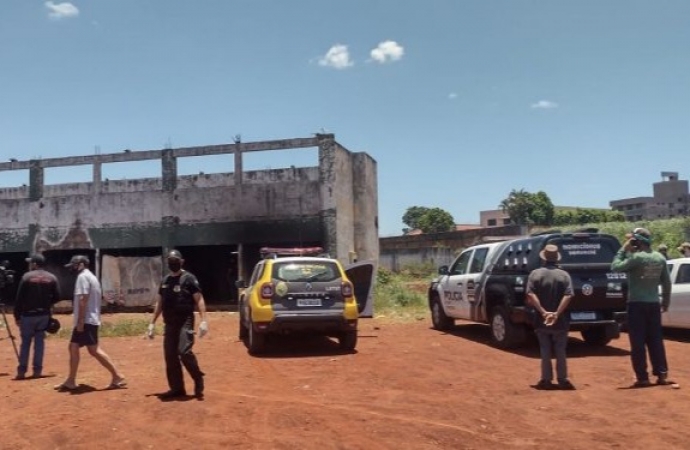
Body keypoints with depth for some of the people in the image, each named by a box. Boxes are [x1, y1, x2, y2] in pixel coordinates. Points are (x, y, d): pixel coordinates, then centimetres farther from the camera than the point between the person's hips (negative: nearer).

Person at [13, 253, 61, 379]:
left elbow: (19, 299, -7)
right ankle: (37, 370, 8)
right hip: (44, 315, 3)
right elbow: (57, 297, 1)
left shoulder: (27, 277, -7)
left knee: (25, 342, 6)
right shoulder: (52, 278, 2)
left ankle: (21, 371, 6)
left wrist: (17, 316, -1)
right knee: (39, 342, 9)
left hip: (28, 315, -3)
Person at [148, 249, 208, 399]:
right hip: (169, 323, 7)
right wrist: (152, 323, 16)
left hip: (185, 321, -7)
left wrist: (203, 320, -19)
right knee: (170, 356, 5)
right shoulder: (165, 281, 15)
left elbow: (199, 300, -9)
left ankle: (198, 380, 1)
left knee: (184, 351, -19)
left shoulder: (189, 278, -4)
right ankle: (177, 388, 14)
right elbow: (159, 303, 21)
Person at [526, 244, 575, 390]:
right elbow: (568, 296, -16)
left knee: (545, 351, 9)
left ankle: (546, 380, 10)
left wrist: (543, 312, -18)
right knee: (560, 351, 11)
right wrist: (557, 313, -19)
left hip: (541, 320, 0)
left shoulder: (535, 273, -3)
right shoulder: (564, 275, -3)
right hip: (560, 321, 0)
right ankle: (562, 380, 13)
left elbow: (530, 295, -16)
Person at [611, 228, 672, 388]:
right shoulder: (660, 258, 6)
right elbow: (667, 283, 11)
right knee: (656, 340, 12)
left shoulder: (636, 257, -15)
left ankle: (642, 377, 1)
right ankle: (662, 374, 13)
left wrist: (623, 249, -3)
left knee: (638, 342, 0)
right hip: (654, 304, 6)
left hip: (637, 304, -6)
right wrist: (666, 302, 20)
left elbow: (615, 267, -10)